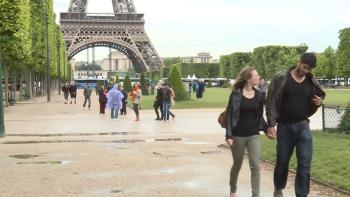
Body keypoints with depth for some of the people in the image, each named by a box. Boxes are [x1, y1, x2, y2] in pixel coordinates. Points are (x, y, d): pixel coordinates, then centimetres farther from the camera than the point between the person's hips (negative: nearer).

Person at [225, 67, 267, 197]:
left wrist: (267, 129, 7)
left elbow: (259, 116, 13)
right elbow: (230, 115, -11)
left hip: (254, 135, 3)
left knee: (255, 166, -7)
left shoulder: (258, 95, 4)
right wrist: (228, 135, -17)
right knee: (237, 165, 13)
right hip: (238, 135, -3)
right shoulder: (236, 94, -10)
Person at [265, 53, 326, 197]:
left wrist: (319, 102, -7)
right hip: (284, 126, -2)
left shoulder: (312, 81, 2)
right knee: (282, 161, 11)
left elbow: (320, 96, 19)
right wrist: (271, 125, -12)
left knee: (305, 164, -4)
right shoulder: (281, 78, -8)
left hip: (303, 126, 2)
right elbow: (271, 102, -8)